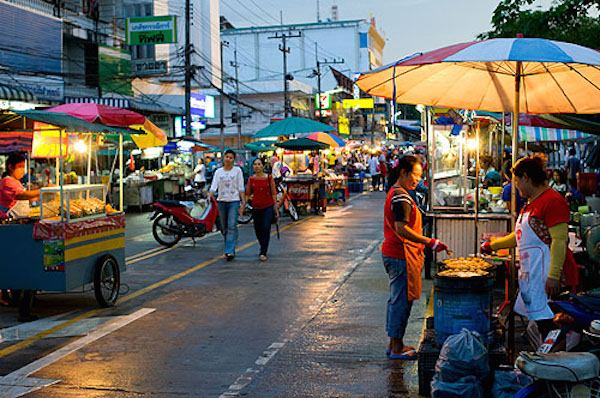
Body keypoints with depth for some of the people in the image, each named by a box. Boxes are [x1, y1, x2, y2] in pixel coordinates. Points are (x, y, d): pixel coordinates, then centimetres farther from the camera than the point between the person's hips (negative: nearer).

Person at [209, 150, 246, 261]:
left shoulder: (237, 170, 4)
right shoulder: (218, 172, 9)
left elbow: (241, 188, 2)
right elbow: (213, 187, 2)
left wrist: (243, 203, -4)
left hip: (234, 201, -3)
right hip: (221, 201, 3)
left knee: (232, 226, -15)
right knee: (224, 228, 6)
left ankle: (230, 251, -20)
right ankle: (229, 250, 17)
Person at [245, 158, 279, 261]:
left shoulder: (269, 178, -1)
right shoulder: (251, 179, 3)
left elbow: (273, 193, 3)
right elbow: (247, 194, 9)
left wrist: (276, 208, 4)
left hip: (268, 207, -3)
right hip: (256, 208, 3)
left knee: (266, 229, -15)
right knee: (258, 231, 9)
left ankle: (263, 253, -14)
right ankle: (263, 248, 35)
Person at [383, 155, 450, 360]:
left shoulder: (395, 193, 15)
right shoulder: (401, 197, -18)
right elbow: (401, 229, -25)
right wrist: (429, 242, -24)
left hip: (392, 253, 11)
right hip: (401, 256, -11)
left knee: (396, 298, 16)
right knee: (401, 300, -4)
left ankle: (394, 344, 25)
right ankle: (397, 348, 4)